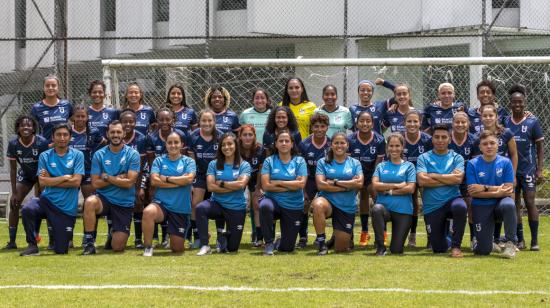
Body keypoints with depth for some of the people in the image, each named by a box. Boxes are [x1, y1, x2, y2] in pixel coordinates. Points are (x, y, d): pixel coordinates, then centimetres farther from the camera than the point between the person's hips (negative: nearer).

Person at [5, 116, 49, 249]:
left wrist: (41, 187, -23)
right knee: (14, 203, -9)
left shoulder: (42, 143, -27)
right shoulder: (13, 144, -17)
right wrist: (14, 192, -13)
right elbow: (13, 169, -10)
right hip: (25, 175, 3)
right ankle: (12, 241, -3)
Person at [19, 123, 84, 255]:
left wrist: (51, 181, -7)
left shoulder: (77, 155, 0)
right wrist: (65, 177, -9)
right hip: (47, 201, 1)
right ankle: (32, 245, -13)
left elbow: (76, 182, -10)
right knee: (27, 210, -34)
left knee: (61, 250, -1)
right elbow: (42, 182, -8)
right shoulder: (45, 156, 3)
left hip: (67, 208, -1)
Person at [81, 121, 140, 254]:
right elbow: (95, 183, -5)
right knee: (90, 202, -37)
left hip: (124, 204, -1)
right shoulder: (99, 154, 0)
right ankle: (89, 242, -22)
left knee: (118, 247, -4)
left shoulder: (133, 154, -5)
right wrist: (118, 178, -12)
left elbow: (129, 183, -13)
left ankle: (115, 233, 34)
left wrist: (107, 178, -10)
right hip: (104, 198, 1)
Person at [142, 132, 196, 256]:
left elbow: (189, 179, -14)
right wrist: (180, 181, -11)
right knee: (148, 212, -38)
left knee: (177, 249, 4)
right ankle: (148, 247, -20)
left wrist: (166, 178, -10)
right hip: (161, 203, 0)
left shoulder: (188, 162, 4)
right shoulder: (159, 161, 5)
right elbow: (154, 181, -9)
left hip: (181, 209, 1)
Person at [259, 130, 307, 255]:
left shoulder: (299, 161, 0)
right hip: (273, 201, -1)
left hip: (293, 207, 1)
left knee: (287, 248, 1)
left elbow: (301, 184, -13)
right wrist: (291, 185, -12)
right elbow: (265, 186, -11)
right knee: (265, 206, -40)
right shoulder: (269, 161, -1)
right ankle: (269, 243, -20)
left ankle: (278, 243, 42)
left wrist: (278, 182, -12)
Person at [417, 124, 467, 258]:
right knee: (438, 249, 0)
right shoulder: (424, 158, 5)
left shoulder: (456, 158, 6)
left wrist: (433, 175, -8)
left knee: (460, 207, -40)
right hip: (432, 206, 1)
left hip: (452, 200, -1)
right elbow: (422, 180, -11)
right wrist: (448, 180, -8)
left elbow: (458, 178, -12)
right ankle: (447, 241, 41)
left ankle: (456, 246, -22)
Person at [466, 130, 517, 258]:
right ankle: (483, 241, 32)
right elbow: (473, 192, -12)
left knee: (509, 204, -38)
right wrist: (498, 192, -17)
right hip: (481, 206, 0)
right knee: (482, 251, -8)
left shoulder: (505, 162, -4)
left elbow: (508, 190, -10)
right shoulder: (472, 164, -5)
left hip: (500, 204, 0)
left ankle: (510, 243, -19)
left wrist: (485, 188, -15)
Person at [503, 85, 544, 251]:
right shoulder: (505, 123, 5)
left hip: (528, 169, -3)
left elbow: (540, 146, -1)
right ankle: (519, 240, 11)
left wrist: (539, 170, -7)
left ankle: (535, 240, -3)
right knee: (515, 204, 5)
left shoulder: (532, 122, -2)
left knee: (530, 202, -7)